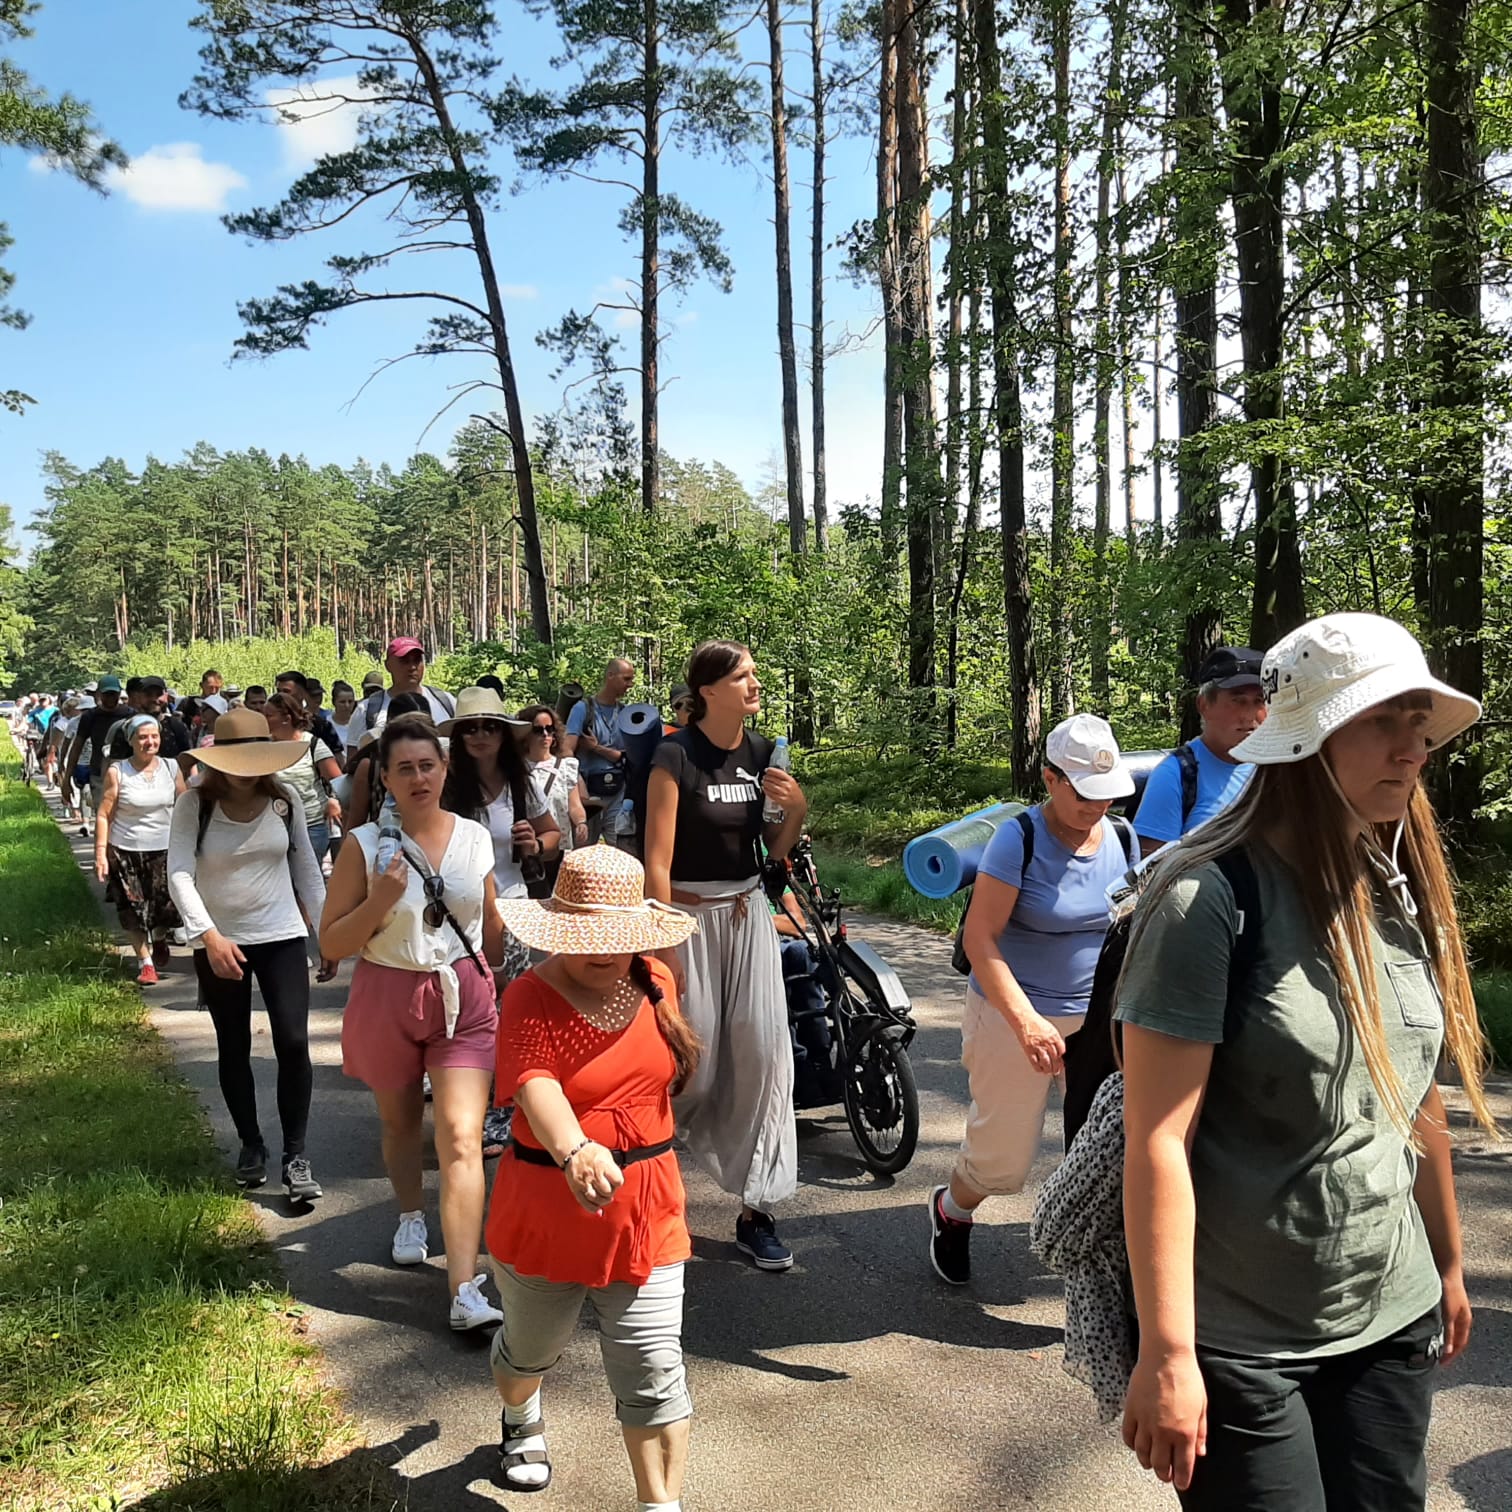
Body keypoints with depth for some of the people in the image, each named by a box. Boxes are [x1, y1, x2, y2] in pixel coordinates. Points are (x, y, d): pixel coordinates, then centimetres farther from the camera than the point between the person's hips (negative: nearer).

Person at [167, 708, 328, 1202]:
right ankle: (251, 1144, 29)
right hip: (219, 943, 0)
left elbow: (307, 869, 6)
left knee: (293, 1042, -9)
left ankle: (295, 1155, 2)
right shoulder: (194, 805, -8)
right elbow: (179, 874, -18)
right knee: (233, 1049, 11)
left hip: (282, 937, 1)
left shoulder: (283, 801, -1)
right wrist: (209, 935, -31)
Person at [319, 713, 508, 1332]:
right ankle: (411, 1217, 50)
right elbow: (331, 944, -8)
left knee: (461, 1138, -10)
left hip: (464, 999, 0)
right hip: (387, 998, 0)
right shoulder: (365, 846, -9)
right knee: (399, 1121, 21)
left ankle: (465, 1291, -10)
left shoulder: (475, 838, -1)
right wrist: (380, 901, -23)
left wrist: (507, 992, 22)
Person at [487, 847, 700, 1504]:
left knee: (653, 1370, -1)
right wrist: (575, 1152, -56)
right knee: (532, 1346, 24)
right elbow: (537, 1087, -38)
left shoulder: (657, 983, -3)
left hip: (645, 1209, 2)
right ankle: (522, 1423, 58)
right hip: (546, 1207, -2)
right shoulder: (531, 997, -20)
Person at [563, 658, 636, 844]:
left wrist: (597, 748, -11)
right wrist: (580, 791, -22)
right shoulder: (584, 708, -3)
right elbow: (567, 750, -13)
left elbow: (627, 757, 4)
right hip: (590, 790, -3)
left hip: (618, 793, 3)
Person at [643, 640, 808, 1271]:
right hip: (688, 915, -5)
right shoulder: (675, 757, -13)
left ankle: (755, 1211, 12)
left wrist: (797, 809, -8)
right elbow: (657, 861, -15)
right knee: (692, 1063, 0)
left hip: (747, 913, 5)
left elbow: (775, 850, 12)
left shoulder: (762, 753, 5)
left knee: (763, 1053, 0)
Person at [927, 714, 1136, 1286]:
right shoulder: (1019, 839, -15)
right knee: (1003, 1158, 6)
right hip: (1014, 1015, -4)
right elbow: (980, 937, -19)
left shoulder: (1121, 840, 2)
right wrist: (1026, 1021, -28)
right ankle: (950, 1210, 39)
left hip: (1098, 1018, 4)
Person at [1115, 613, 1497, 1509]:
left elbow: (1418, 1101, 12)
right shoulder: (1212, 900, -19)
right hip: (1238, 1342, -6)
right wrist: (1167, 1355, -21)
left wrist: (1449, 1264, 18)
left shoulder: (1402, 896, 2)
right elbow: (1158, 1140, -20)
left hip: (1393, 1321, 6)